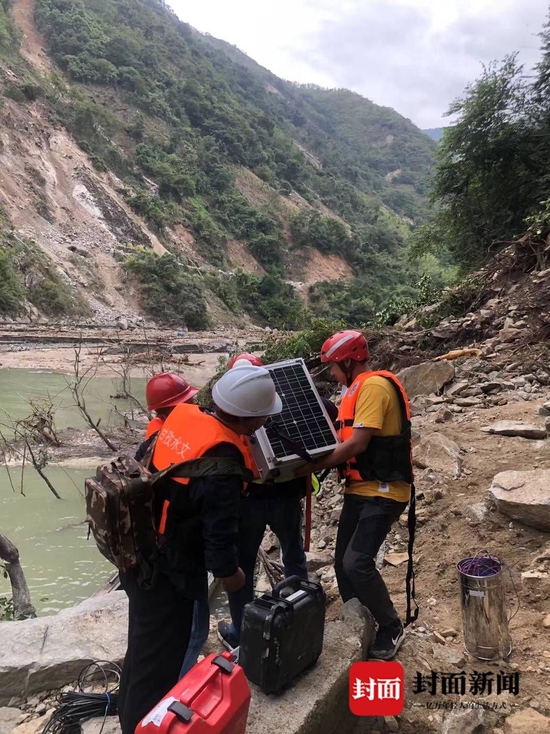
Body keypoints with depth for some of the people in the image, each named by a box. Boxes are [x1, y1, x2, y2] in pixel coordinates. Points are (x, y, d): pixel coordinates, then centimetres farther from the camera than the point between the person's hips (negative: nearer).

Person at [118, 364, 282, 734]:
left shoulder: (183, 414, -6)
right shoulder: (223, 458, -28)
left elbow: (146, 461, 10)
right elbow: (219, 528, -22)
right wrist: (228, 571, -5)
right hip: (167, 568, -9)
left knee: (146, 641, 29)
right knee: (159, 655, 11)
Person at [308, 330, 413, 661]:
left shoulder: (374, 385, -17)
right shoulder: (357, 389, 14)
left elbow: (358, 443, -23)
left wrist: (317, 465, -15)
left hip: (382, 492, -9)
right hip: (360, 490, 10)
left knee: (358, 563, -13)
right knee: (344, 563, 10)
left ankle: (392, 628, 9)